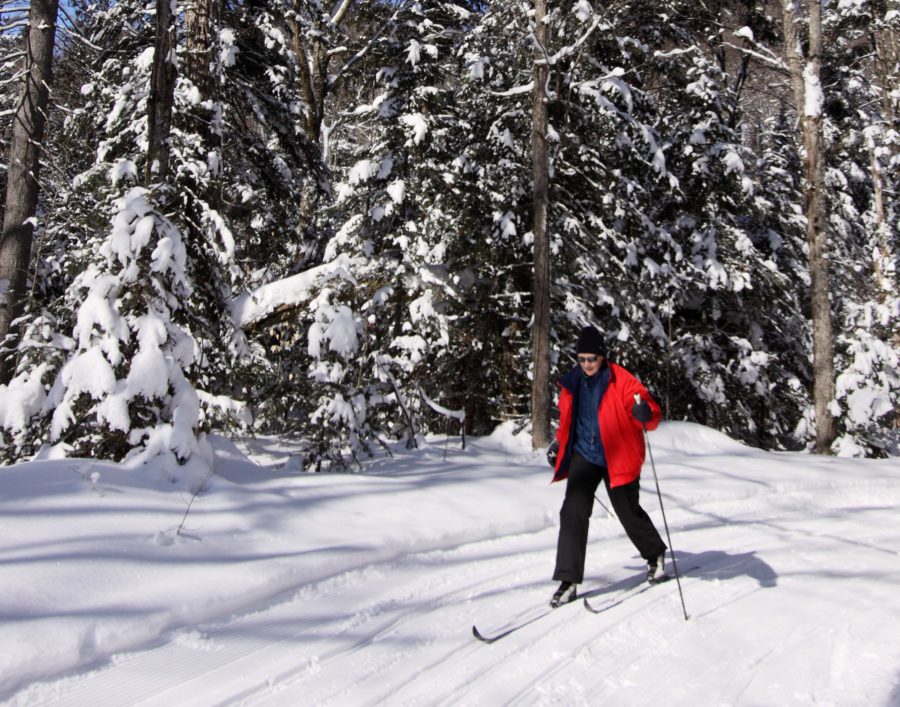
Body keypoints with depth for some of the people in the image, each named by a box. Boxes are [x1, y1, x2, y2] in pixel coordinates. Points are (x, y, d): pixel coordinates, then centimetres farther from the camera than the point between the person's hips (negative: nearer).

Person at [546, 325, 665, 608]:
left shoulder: (622, 380, -12)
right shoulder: (571, 383, 3)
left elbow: (652, 415, -18)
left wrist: (645, 413, -39)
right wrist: (559, 444, 16)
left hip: (618, 458, -3)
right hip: (584, 457, 3)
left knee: (629, 512, 10)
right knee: (573, 512, -11)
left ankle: (655, 554, 40)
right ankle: (568, 580, -5)